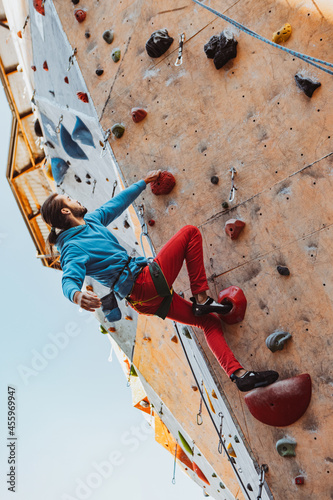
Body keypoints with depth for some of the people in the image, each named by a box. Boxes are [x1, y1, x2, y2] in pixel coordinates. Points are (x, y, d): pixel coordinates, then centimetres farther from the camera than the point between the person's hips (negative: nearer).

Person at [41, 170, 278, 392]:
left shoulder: (91, 220, 17)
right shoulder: (73, 247, -11)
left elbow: (117, 203, 30)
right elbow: (69, 280, -26)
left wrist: (144, 182, 39)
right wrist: (77, 295, -50)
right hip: (146, 281, -9)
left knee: (211, 321, 7)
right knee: (190, 232, -2)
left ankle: (239, 374, 6)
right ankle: (202, 299, -4)